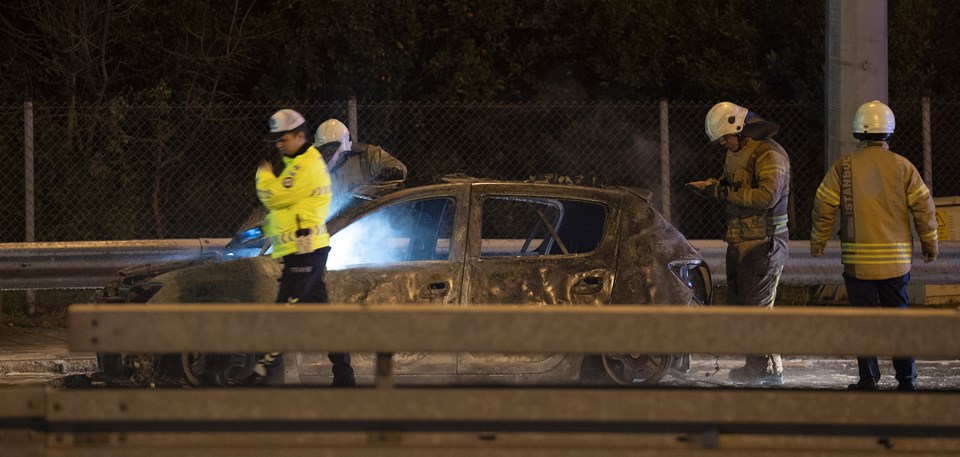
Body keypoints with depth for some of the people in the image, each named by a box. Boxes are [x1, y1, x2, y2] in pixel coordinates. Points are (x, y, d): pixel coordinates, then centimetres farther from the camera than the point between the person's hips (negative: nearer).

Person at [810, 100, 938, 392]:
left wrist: (817, 242, 15)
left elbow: (824, 208, -1)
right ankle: (906, 379, 9)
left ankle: (869, 379, 4)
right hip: (896, 258, 1)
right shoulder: (903, 167, -2)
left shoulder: (843, 168, -4)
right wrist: (930, 245, 12)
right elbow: (924, 207, -1)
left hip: (857, 259, -1)